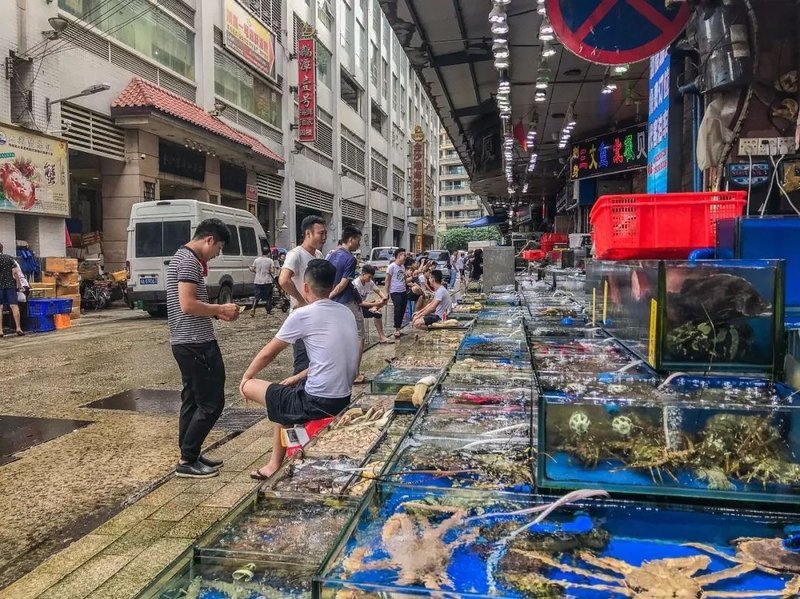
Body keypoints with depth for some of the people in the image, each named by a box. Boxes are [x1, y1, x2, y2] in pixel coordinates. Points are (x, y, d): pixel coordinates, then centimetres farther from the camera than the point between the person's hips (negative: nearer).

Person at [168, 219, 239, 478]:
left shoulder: (181, 257, 17)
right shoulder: (190, 260, -15)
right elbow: (188, 305, -25)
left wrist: (216, 312, 12)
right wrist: (221, 309, -12)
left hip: (186, 342, 11)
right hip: (197, 343, -11)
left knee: (192, 400, 15)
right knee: (211, 402, -3)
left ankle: (190, 456, 24)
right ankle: (187, 461, 4)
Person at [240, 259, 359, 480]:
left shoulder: (302, 315, -11)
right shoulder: (346, 312, 8)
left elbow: (268, 353, 2)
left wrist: (246, 376, 19)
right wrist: (300, 377, 24)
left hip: (318, 403, -8)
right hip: (343, 398, 8)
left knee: (250, 387, 10)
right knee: (285, 396, 30)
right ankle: (275, 465, 36)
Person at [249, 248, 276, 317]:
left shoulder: (257, 260, 3)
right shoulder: (270, 261, -6)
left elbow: (253, 269, 3)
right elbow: (272, 271, -11)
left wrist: (250, 268, 25)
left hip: (258, 281, 3)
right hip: (267, 281, -3)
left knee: (257, 296, 6)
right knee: (268, 296, 11)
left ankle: (253, 308, -12)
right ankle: (269, 310, 16)